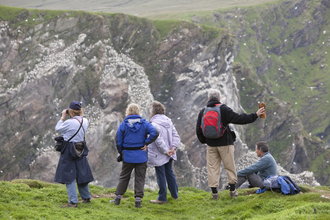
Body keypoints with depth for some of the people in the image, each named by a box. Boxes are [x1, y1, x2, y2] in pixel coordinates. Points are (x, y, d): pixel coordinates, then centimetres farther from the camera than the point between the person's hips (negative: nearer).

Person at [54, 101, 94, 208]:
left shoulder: (69, 122, -21)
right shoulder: (85, 121, -1)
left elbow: (57, 129, -5)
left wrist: (63, 117, 3)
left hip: (69, 150, -7)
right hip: (81, 150, 7)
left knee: (69, 177, -1)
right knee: (81, 174, 19)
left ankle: (73, 202, -4)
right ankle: (86, 197, 30)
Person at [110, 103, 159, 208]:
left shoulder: (123, 125, -2)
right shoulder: (144, 124, -3)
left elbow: (118, 141, -1)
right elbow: (154, 133, -17)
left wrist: (121, 153, 12)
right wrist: (146, 143, -7)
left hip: (127, 156, 1)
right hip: (141, 156, -1)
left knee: (124, 177, 13)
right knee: (140, 178, 6)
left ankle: (118, 197, 15)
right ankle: (138, 200, 3)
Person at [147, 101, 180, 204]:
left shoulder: (154, 124, -20)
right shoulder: (168, 121, 7)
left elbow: (159, 141, -26)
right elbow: (176, 136, 6)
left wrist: (166, 151, -18)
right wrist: (173, 147, -3)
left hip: (159, 156, -8)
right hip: (168, 156, 8)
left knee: (161, 176, 0)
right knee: (169, 173, 20)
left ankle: (162, 198, 7)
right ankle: (175, 194, 29)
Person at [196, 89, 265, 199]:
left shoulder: (203, 112, 3)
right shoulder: (224, 109, -9)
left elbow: (199, 130, 7)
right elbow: (239, 119, -13)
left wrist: (204, 141, 23)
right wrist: (255, 115, -6)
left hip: (211, 145, 3)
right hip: (225, 143, -3)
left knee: (213, 167, 5)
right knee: (230, 166, 7)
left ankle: (214, 192, 2)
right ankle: (232, 190, 9)